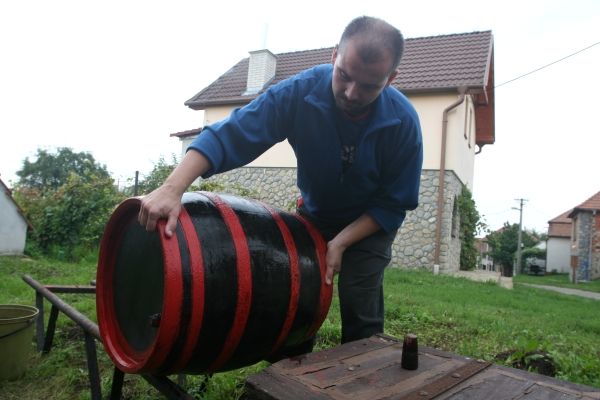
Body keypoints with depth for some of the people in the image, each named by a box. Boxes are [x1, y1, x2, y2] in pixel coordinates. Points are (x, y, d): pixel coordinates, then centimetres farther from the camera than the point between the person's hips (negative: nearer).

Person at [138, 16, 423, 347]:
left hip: (368, 224, -1)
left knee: (360, 316, -6)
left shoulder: (403, 121, -27)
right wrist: (173, 188, -47)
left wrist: (341, 242, -25)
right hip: (313, 216, 2)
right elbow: (230, 134, -34)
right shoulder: (299, 92, -28)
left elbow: (394, 204, -17)